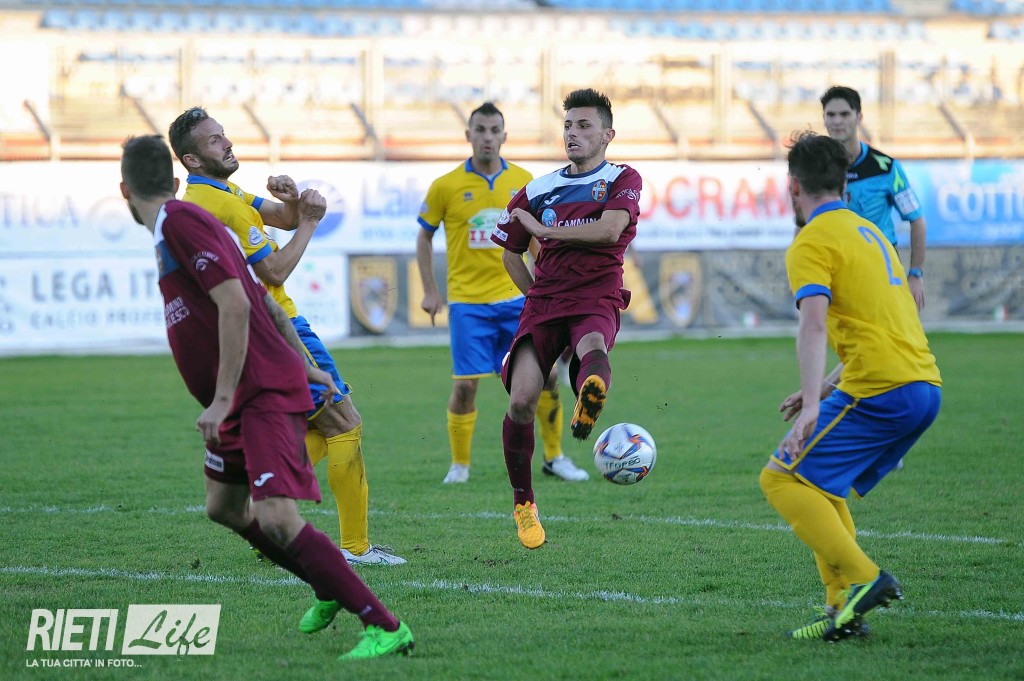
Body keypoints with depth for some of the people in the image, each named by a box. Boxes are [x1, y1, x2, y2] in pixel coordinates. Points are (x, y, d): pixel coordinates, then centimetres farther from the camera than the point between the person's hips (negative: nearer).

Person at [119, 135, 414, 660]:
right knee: (225, 508, 24)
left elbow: (235, 305, -22)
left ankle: (385, 628, -23)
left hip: (265, 393, -11)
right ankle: (332, 589, 34)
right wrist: (302, 364, 24)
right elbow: (268, 304, 20)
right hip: (240, 400, 11)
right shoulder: (174, 227, 16)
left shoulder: (180, 222, -14)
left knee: (276, 518, -22)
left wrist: (222, 398, -23)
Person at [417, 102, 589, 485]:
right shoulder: (446, 186, -4)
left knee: (545, 376, -1)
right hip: (468, 302, -2)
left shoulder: (523, 182, 3)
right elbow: (424, 237, 7)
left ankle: (554, 458, 14)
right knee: (465, 385, -5)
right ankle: (459, 465, 12)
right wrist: (430, 291, 3)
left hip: (516, 298, 2)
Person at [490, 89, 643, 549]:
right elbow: (511, 252, 27)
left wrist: (547, 229, -5)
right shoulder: (538, 191, 16)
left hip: (597, 298, -3)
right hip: (544, 302, 3)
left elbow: (610, 229, -14)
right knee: (521, 401, -13)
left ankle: (588, 403, -76)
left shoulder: (622, 180, 6)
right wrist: (535, 294, 14)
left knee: (593, 347, -40)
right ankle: (523, 502, 6)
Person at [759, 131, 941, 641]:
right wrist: (830, 386, 30)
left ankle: (863, 578, -17)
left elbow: (814, 322, -21)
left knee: (781, 479, -4)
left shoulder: (812, 244, -5)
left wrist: (813, 402, -30)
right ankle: (844, 609, 10)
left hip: (880, 390, -9)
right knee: (821, 485, 20)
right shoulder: (866, 231, 23)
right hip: (925, 386, 9)